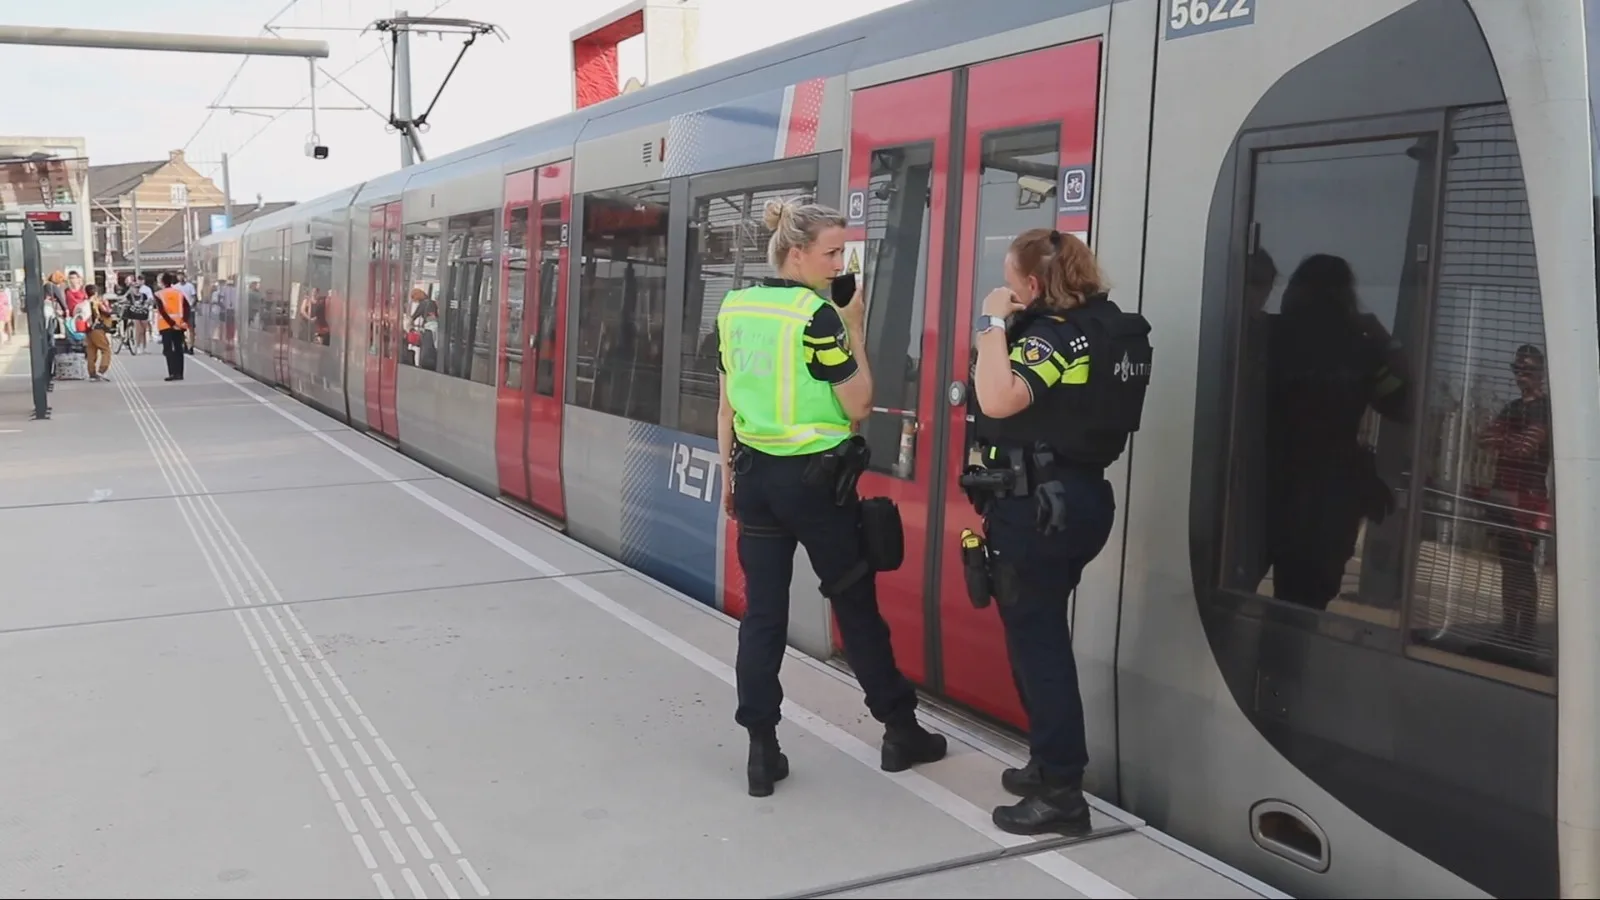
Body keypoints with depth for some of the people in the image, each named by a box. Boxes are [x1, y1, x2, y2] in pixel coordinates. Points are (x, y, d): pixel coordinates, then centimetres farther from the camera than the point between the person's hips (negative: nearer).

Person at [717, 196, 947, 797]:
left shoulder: (734, 309, 5)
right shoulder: (816, 315, -15)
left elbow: (728, 403, 11)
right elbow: (858, 406, -10)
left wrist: (729, 472, 20)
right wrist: (855, 328, -5)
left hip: (756, 474, 6)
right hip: (816, 478, -5)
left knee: (762, 614, 8)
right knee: (857, 607, 8)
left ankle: (761, 751, 11)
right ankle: (900, 732, 22)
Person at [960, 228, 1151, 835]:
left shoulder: (1056, 334, -17)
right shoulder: (1110, 329, 11)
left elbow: (998, 400, -31)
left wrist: (995, 323, -20)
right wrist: (1009, 327, 8)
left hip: (1035, 505, -10)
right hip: (1076, 497, 10)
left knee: (1035, 640, -2)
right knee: (1042, 634, 20)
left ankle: (1061, 792, 4)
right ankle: (1050, 765, 30)